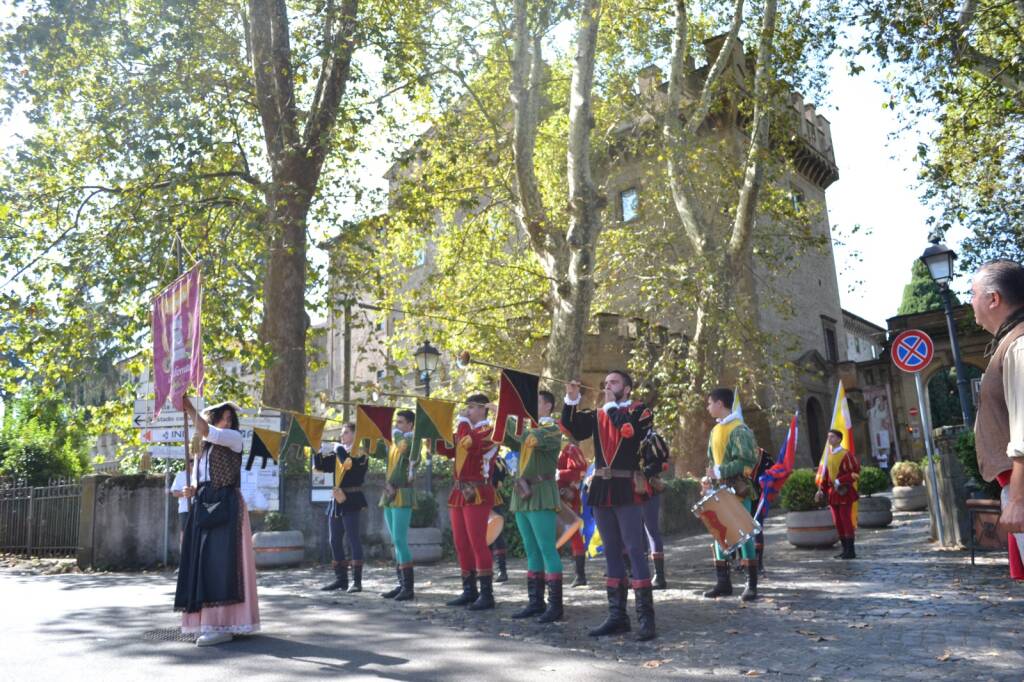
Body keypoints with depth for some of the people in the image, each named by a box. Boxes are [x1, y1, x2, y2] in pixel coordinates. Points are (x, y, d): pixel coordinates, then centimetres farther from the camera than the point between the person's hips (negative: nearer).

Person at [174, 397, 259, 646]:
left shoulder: (234, 438, 0)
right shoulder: (203, 448, 19)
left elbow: (205, 431, -16)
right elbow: (198, 478, 20)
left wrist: (188, 406, -9)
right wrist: (192, 489, -2)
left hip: (227, 506, -7)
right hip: (204, 507, 7)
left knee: (222, 561, -12)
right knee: (205, 561, 6)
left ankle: (223, 625, -13)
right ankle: (210, 620, 14)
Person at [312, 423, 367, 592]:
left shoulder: (360, 454, -6)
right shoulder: (337, 454, 15)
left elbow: (349, 464, -26)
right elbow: (319, 466, 12)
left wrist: (339, 449, -12)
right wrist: (318, 450, -2)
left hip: (351, 501, -8)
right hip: (336, 501, 8)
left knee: (353, 539, -6)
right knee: (334, 540, 10)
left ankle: (357, 581, -2)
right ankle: (341, 579, 18)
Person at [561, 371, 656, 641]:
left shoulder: (640, 410, -1)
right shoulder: (597, 416, 14)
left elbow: (628, 430, -21)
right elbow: (573, 429, 2)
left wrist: (612, 406, -7)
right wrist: (571, 399, -8)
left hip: (627, 490, -6)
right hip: (601, 490, 6)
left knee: (635, 551, -7)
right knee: (612, 552, 11)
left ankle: (646, 618, -1)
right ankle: (617, 616, 19)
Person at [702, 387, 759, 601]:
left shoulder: (739, 430, -12)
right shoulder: (715, 431, 14)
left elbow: (747, 461, -18)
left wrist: (719, 472, -21)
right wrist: (709, 478, 4)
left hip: (737, 491, -8)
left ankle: (752, 584, 6)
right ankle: (723, 582, 17)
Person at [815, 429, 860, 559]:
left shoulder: (846, 454, -11)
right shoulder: (829, 455, 11)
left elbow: (855, 473, -15)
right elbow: (826, 474, 15)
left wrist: (839, 481, -20)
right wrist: (821, 490, 9)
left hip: (844, 493, -7)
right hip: (833, 493, 7)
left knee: (846, 521, -5)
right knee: (837, 522, 9)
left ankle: (850, 551, 2)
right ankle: (845, 549, 18)